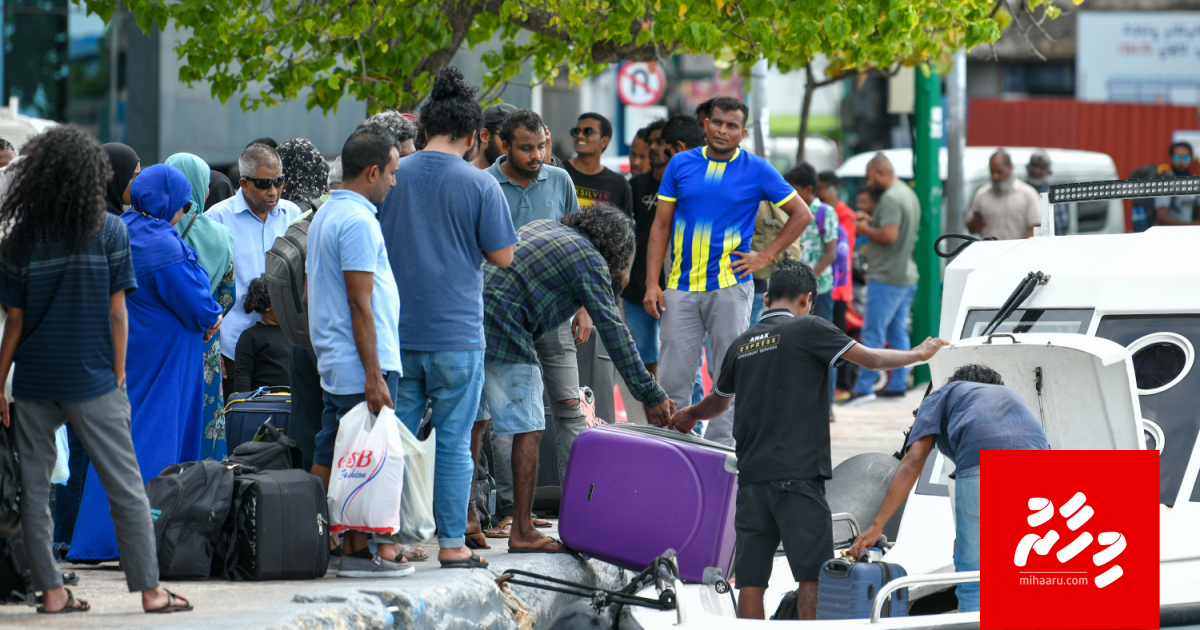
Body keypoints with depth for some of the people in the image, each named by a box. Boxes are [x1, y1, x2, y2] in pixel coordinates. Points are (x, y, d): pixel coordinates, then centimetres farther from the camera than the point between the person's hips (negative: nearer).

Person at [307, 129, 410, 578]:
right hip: (360, 365, -10)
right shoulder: (358, 221, -15)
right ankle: (357, 550, -3)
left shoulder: (324, 216, 17)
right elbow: (360, 304, -19)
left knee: (330, 458, 9)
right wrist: (374, 375, -20)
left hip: (332, 363, 10)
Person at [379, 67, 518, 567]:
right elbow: (502, 256, -3)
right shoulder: (479, 184, -7)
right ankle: (452, 542, 3)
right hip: (456, 333, -3)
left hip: (397, 332, 3)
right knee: (454, 441, 2)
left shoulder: (393, 177, 3)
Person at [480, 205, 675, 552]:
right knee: (528, 430, 0)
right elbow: (612, 330, -3)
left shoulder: (542, 227, 24)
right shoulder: (590, 260, 0)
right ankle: (522, 532, 2)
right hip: (503, 329, -8)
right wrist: (652, 395, -1)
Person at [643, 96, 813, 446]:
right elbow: (661, 226, 8)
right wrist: (652, 285, 0)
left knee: (729, 376, 1)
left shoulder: (757, 171, 1)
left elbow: (802, 215, 8)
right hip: (681, 287, 2)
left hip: (730, 288, -2)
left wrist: (766, 256, 0)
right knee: (672, 377, 0)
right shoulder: (681, 164, 7)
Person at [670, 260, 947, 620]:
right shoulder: (806, 329, -1)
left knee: (751, 581, 4)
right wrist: (920, 354, 16)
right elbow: (871, 359, -1)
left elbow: (717, 403, 33)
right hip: (797, 475, -6)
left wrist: (689, 416, 56)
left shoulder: (742, 344, 16)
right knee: (812, 575, -6)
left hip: (751, 478, 6)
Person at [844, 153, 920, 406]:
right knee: (898, 333, 12)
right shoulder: (909, 194, 15)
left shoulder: (890, 198, -17)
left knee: (872, 334, -8)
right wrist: (871, 221, 13)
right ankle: (898, 385, 14)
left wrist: (865, 230, -9)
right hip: (907, 276, 10)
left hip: (886, 279, -10)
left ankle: (864, 387, -8)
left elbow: (889, 234, -25)